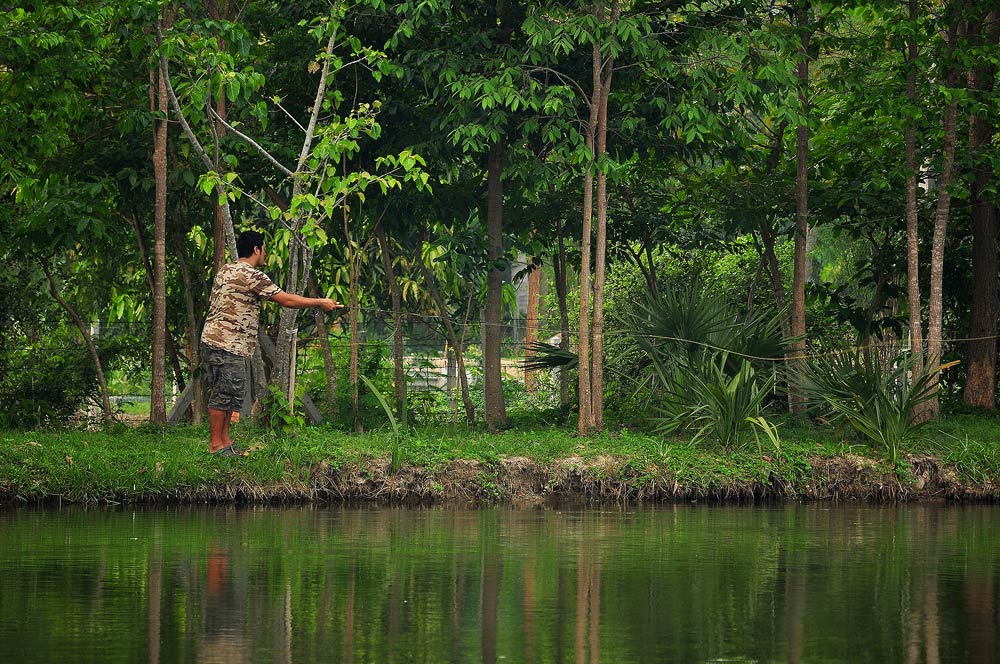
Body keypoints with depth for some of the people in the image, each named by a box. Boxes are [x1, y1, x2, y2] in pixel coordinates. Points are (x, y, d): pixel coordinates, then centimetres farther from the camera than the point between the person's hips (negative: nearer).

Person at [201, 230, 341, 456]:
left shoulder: (225, 270, 14)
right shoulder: (251, 276, -14)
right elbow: (287, 300, -12)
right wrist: (320, 302, -2)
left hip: (215, 342, 10)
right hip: (227, 346, -10)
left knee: (229, 395, 14)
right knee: (224, 394, -5)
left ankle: (225, 441, 19)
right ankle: (215, 444, -1)